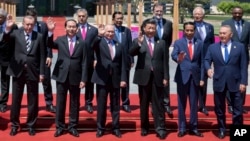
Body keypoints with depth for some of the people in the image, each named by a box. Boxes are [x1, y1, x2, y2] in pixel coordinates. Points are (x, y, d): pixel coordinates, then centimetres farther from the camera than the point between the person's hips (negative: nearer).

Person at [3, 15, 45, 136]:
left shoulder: (39, 36, 0)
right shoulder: (16, 33, 1)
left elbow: (42, 56, 1)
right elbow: (5, 40, -17)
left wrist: (41, 72, -2)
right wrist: (7, 29, -37)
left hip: (33, 72, 0)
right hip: (18, 71, 1)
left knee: (33, 101, 8)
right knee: (15, 100, 9)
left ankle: (31, 125, 22)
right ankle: (14, 125, 23)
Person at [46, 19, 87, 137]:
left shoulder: (82, 43, 1)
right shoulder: (60, 40, 4)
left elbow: (84, 63, 0)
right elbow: (50, 45, -15)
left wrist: (83, 79, -5)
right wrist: (50, 32, -31)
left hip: (75, 77, 0)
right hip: (61, 76, 0)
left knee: (74, 103, 8)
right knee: (60, 102, 7)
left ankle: (72, 126, 20)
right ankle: (59, 126, 18)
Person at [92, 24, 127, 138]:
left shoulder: (119, 45, 9)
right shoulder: (99, 42, 1)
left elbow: (122, 64, 6)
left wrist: (123, 79, -2)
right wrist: (99, 35, -39)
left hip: (115, 79, 2)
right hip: (102, 78, -2)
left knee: (115, 105, 8)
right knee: (101, 105, 5)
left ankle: (116, 128, 18)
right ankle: (100, 128, 17)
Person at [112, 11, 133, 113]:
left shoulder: (127, 30, 6)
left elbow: (130, 46, 6)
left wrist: (132, 60, 3)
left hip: (125, 61, 3)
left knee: (125, 83, 9)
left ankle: (125, 103, 19)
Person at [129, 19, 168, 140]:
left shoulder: (161, 43, 8)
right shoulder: (138, 41, 5)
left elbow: (165, 61, 6)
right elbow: (131, 53, -13)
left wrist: (165, 77, -1)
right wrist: (139, 43, -28)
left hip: (157, 77, 0)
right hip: (143, 77, 0)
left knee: (158, 103, 1)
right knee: (144, 104, 9)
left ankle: (160, 128, 3)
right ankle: (144, 127, 19)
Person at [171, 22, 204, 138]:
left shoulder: (200, 43, 6)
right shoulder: (178, 42, 1)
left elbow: (202, 62, 6)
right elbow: (173, 55, -16)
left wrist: (202, 78, 1)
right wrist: (178, 59, -40)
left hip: (195, 77, 2)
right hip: (182, 76, -1)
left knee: (194, 103, 7)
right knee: (182, 104, 5)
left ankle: (193, 127, 16)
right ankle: (182, 128, 14)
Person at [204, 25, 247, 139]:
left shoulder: (240, 47, 2)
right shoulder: (212, 47, 6)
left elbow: (243, 66, -1)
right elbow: (206, 60, 1)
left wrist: (243, 82, -7)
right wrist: (208, 68, -22)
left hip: (235, 82, -1)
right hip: (219, 82, 1)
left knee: (238, 109, 4)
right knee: (219, 109, 11)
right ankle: (222, 129, 27)